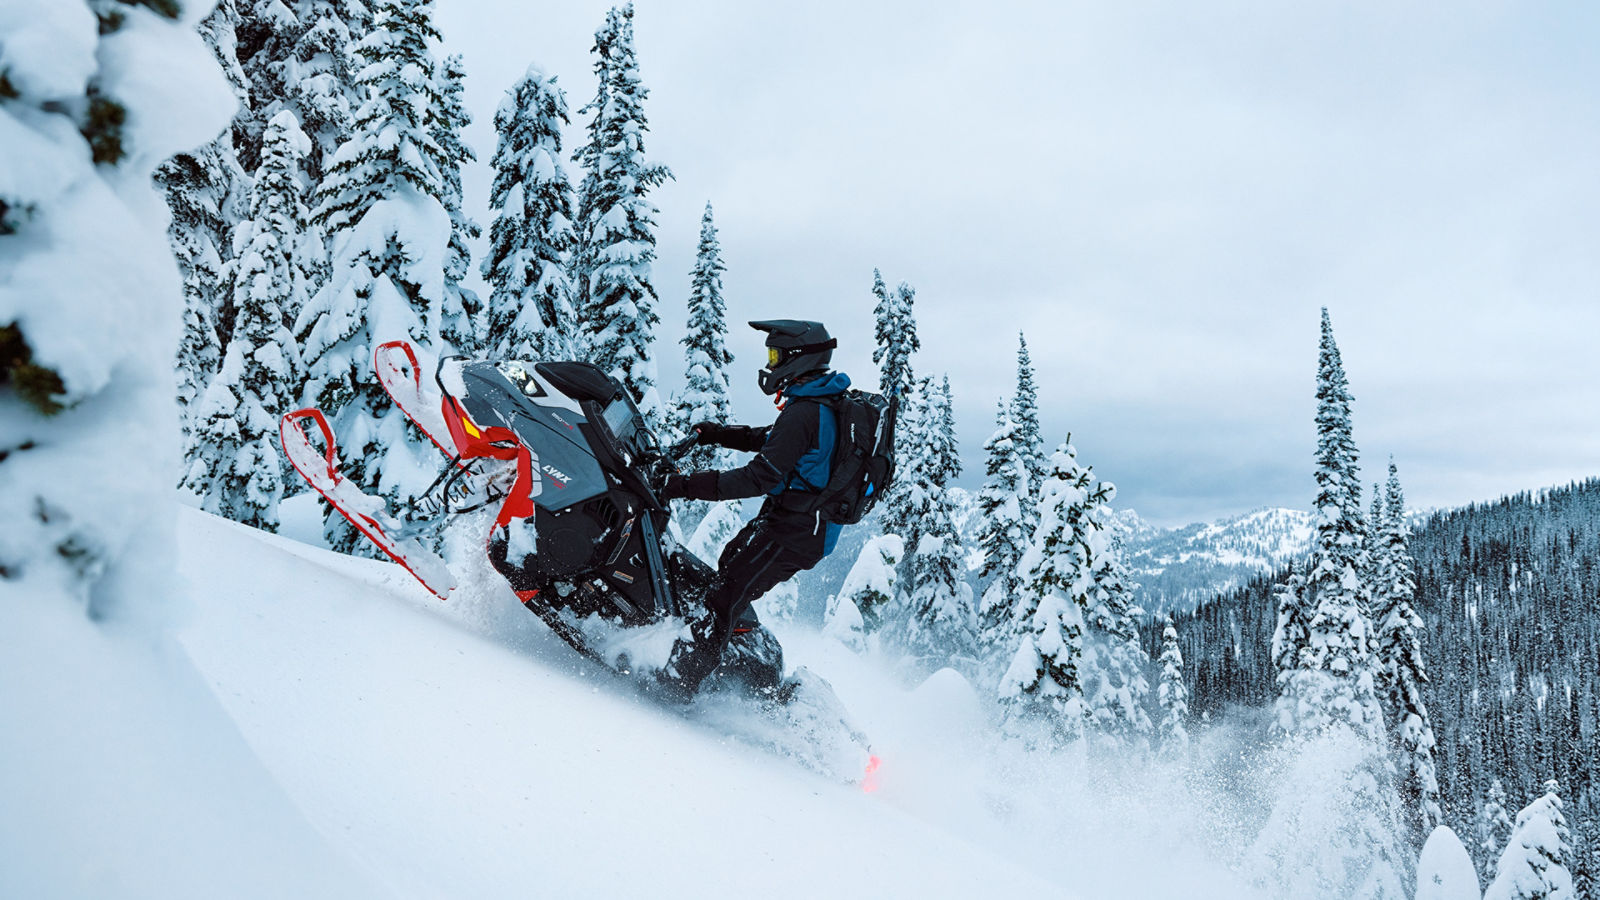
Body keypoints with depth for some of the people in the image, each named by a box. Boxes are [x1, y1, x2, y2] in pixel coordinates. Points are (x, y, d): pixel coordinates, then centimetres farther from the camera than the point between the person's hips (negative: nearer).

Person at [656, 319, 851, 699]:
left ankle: (678, 683, -14)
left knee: (724, 597, -12)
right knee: (727, 571, 20)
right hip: (813, 528, 10)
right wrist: (721, 434, 18)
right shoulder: (829, 403, 11)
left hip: (791, 532, -10)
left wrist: (690, 486, -25)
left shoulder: (804, 413, -21)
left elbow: (761, 476, -26)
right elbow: (773, 439, 25)